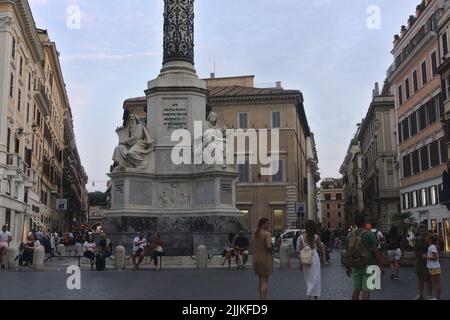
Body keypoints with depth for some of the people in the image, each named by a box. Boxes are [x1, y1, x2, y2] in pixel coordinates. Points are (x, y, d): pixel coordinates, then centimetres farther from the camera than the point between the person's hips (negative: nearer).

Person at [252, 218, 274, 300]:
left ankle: (261, 298, 25)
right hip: (266, 259, -7)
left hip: (256, 259, 7)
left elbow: (252, 247, 11)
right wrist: (271, 252, -5)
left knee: (261, 280, 20)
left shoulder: (255, 234, 9)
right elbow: (269, 246, -23)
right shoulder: (267, 233, -13)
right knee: (265, 282, -3)